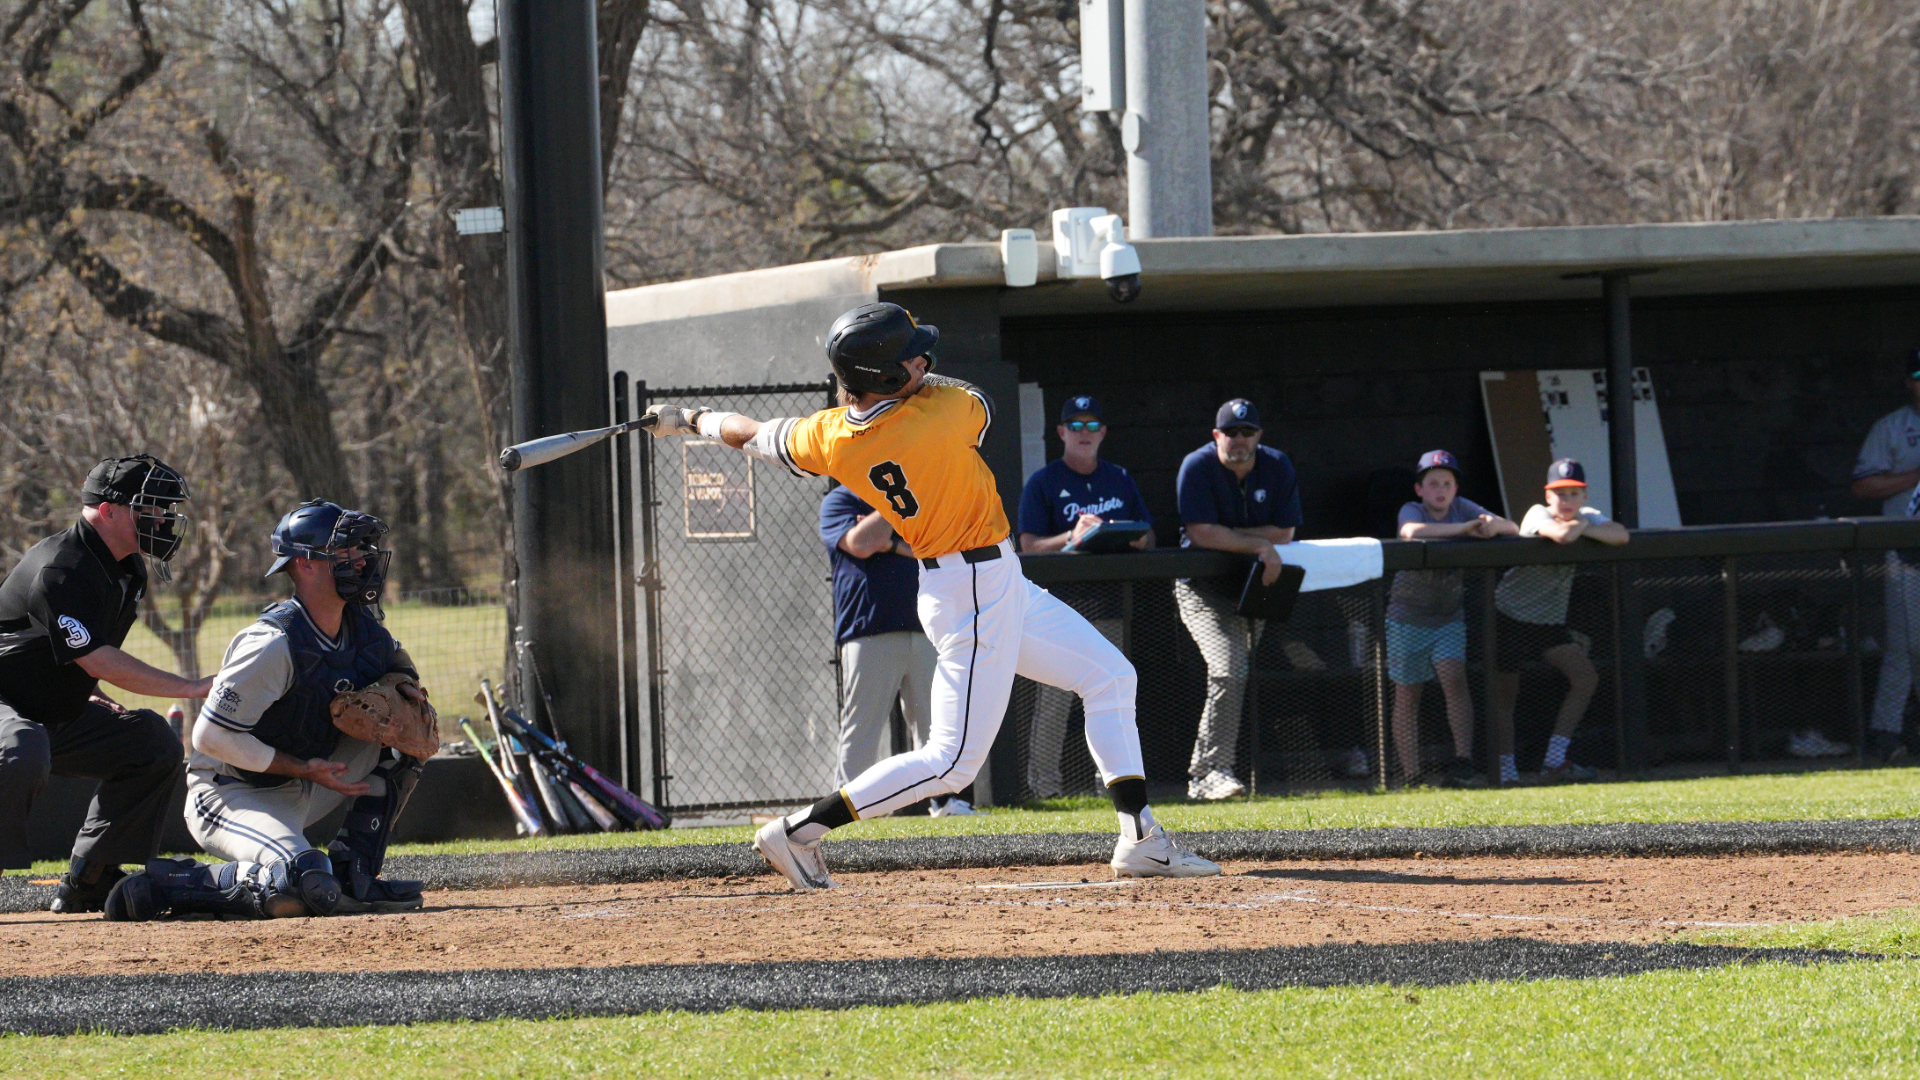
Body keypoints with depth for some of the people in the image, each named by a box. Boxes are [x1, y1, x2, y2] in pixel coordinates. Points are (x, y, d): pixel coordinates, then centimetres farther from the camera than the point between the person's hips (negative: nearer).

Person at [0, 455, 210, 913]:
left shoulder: (129, 572, 8)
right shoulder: (60, 567, -24)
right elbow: (97, 659, -29)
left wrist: (92, 695, 3)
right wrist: (191, 688, -27)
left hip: (59, 714, 10)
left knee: (155, 742, 3)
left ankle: (89, 880, 5)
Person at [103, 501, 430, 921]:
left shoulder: (363, 628, 0)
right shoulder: (274, 645, -24)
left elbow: (395, 661, 25)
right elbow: (211, 736, -23)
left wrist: (405, 687, -1)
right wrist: (303, 769, -22)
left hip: (301, 791, 8)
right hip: (228, 793, -8)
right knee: (301, 886, -34)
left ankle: (352, 874, 3)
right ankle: (166, 885, -14)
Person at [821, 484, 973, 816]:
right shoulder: (840, 501, 6)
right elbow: (861, 545, -13)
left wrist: (891, 543, -7)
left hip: (923, 630, 4)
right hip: (869, 634, -4)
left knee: (935, 721, 3)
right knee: (862, 726, -6)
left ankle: (943, 800, 8)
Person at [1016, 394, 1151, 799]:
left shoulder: (1120, 480, 17)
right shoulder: (1043, 482, 2)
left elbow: (1148, 535, 18)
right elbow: (1029, 546, -5)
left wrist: (1139, 541, -6)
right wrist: (1072, 538, -22)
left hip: (1110, 604, 5)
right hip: (1062, 604, -5)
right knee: (1055, 695, -9)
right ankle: (1044, 782, -7)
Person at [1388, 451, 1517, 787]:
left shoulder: (1463, 509, 3)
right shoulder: (1411, 510, -9)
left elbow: (1512, 528, -1)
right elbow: (1412, 532, -34)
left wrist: (1492, 525, -25)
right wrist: (1465, 528, -31)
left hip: (1449, 615, 2)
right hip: (1409, 617, -2)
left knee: (1454, 677, -17)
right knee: (1407, 695, 1)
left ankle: (1463, 760, -19)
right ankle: (1410, 776, 4)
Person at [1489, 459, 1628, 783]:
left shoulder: (1588, 516, 0)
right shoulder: (1538, 515, -17)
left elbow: (1620, 535, -18)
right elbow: (1562, 535, -38)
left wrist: (1583, 527, -22)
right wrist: (1579, 525, -18)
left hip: (1550, 621, 5)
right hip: (1511, 614, -5)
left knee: (1586, 678, -7)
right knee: (1504, 695, -3)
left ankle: (1554, 762, -5)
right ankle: (1505, 773, 6)